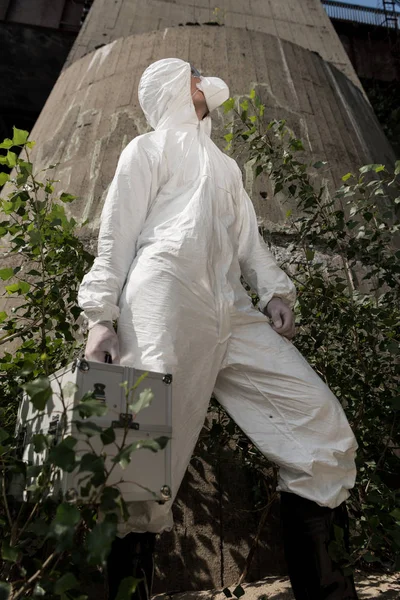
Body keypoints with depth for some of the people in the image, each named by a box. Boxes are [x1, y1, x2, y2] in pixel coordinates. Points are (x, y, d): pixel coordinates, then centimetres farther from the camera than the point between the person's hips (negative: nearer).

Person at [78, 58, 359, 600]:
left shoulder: (224, 164, 39)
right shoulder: (148, 148, 21)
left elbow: (247, 233, 28)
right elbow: (117, 234, 8)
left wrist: (275, 290, 9)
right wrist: (100, 315, -5)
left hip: (233, 312, 6)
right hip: (166, 299, -5)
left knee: (325, 430, -5)